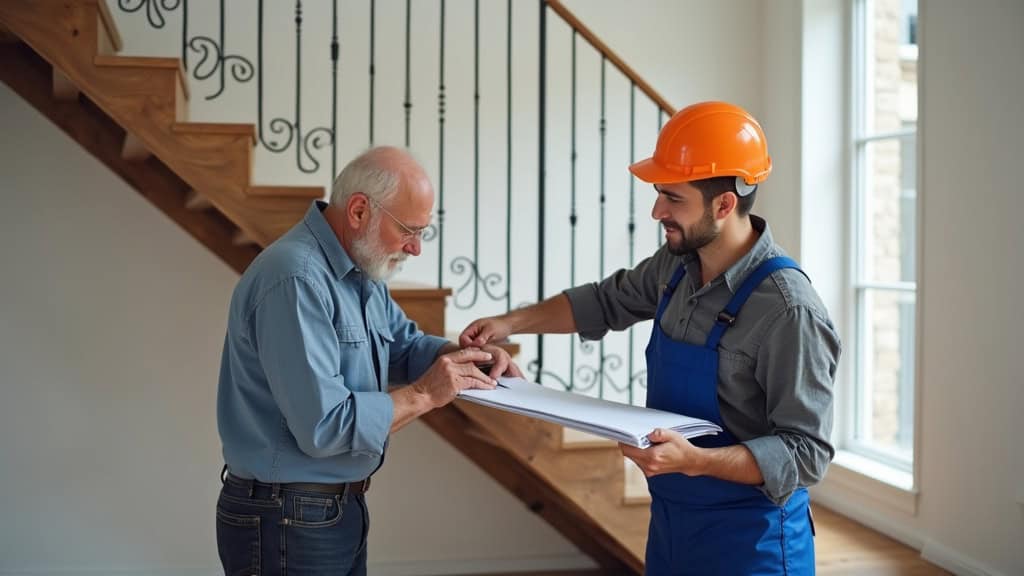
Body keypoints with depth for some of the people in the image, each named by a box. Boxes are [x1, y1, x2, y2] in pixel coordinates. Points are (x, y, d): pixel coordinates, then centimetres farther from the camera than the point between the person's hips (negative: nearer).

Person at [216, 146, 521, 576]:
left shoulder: (361, 268, 6)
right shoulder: (296, 281, -25)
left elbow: (403, 344, 18)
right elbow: (325, 427, -29)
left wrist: (465, 355, -1)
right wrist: (424, 395, -19)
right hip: (286, 521, -9)